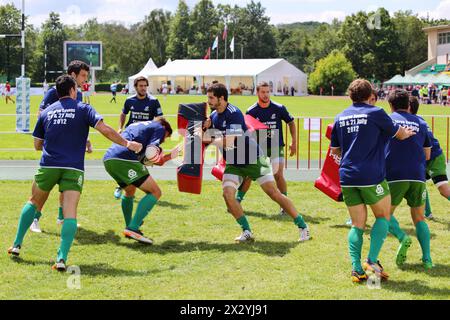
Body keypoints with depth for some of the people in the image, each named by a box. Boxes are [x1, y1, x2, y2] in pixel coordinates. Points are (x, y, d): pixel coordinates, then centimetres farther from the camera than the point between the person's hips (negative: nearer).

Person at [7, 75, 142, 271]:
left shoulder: (46, 112, 14)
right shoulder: (83, 109, 4)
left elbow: (37, 145, 19)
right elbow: (105, 130, -9)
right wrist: (127, 144, 1)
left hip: (48, 166, 3)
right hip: (73, 169, -3)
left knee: (34, 202, 24)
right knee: (70, 214, -7)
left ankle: (17, 245, 24)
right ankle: (62, 258, -21)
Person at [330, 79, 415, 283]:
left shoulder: (340, 117, 10)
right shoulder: (376, 113, -3)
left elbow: (335, 150, 17)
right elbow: (399, 134, 10)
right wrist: (408, 133, 33)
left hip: (347, 177, 4)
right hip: (372, 176, -4)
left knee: (357, 225, 10)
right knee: (383, 217, 13)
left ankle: (356, 268, -2)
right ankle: (372, 261, -2)